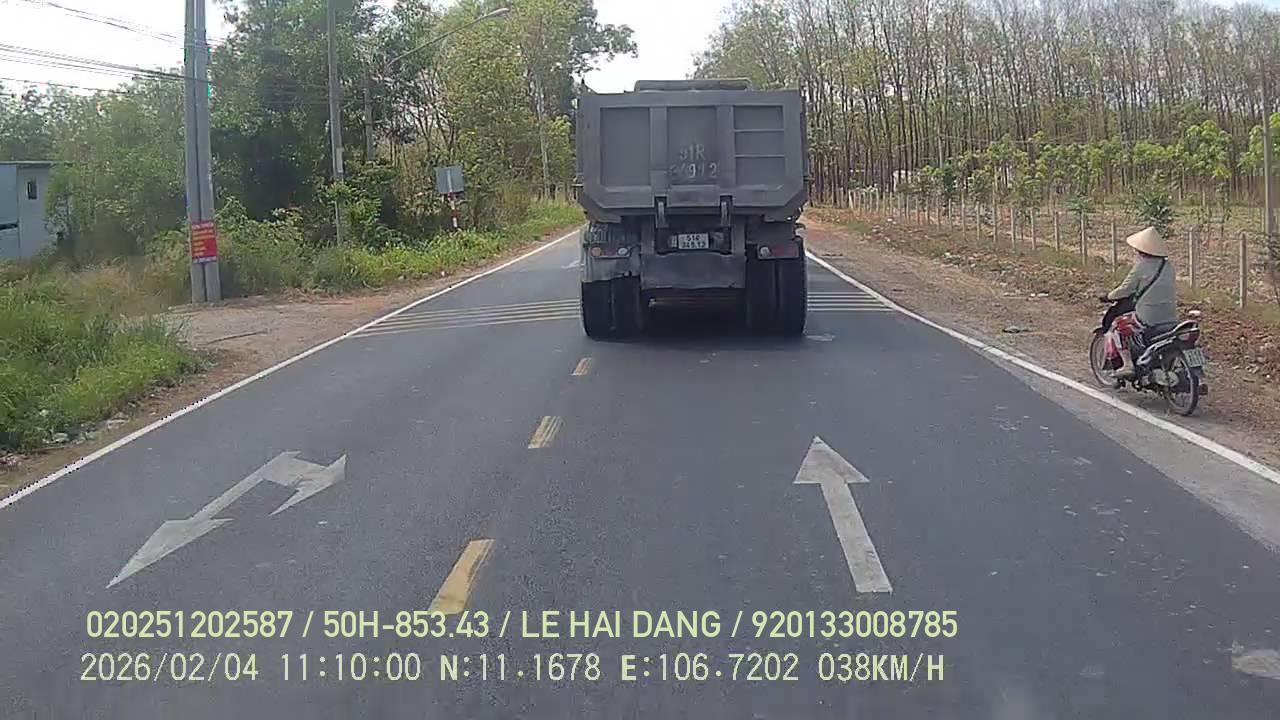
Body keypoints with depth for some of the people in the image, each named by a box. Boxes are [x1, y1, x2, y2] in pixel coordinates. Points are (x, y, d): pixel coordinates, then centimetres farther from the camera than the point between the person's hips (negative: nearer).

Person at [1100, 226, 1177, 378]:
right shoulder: (1168, 266, 9)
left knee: (1116, 326, 10)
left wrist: (1109, 296, 12)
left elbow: (1126, 289, -6)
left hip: (1148, 318, -7)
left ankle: (1127, 364, 2)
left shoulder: (1142, 266, -10)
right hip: (1171, 318, 7)